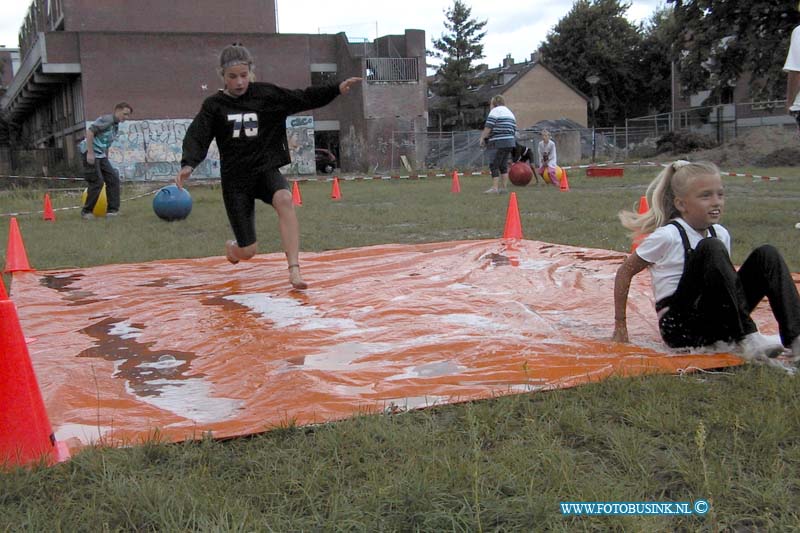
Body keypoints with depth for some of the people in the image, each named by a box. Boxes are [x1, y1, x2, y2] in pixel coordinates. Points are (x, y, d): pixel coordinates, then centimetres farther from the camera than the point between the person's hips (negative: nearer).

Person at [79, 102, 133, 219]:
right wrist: (90, 152, -23)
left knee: (113, 179, 4)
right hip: (91, 153, -9)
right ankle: (86, 211, 4)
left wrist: (106, 160, 20)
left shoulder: (116, 127, 17)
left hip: (101, 155, 9)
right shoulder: (107, 120, -12)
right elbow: (90, 131, -21)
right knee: (97, 182, -10)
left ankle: (112, 209, 9)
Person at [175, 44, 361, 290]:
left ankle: (294, 270, -37)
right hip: (235, 179, 0)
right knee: (247, 252, 0)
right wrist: (188, 164, -27)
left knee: (284, 199, -37)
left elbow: (303, 98, -1)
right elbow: (197, 137, -9)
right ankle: (231, 247, 42)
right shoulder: (214, 105, 0)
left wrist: (337, 89, -12)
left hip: (266, 169, 0)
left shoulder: (265, 94, 1)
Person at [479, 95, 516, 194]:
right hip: (510, 142, 8)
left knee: (494, 165, -6)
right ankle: (505, 187, 10)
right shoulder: (510, 113, 22)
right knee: (503, 165, 13)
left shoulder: (495, 111, -5)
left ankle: (495, 188, -10)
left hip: (498, 143, -8)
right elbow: (514, 130, 20)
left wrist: (482, 138, -5)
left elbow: (488, 127, -13)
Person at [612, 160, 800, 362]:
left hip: (717, 326, 6)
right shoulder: (667, 237, -9)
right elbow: (625, 272, -3)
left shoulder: (721, 234, 9)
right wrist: (620, 326, -2)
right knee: (711, 249, -27)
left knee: (767, 254, -10)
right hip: (681, 328, -6)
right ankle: (747, 339, -30)